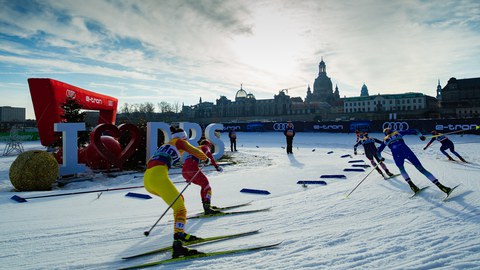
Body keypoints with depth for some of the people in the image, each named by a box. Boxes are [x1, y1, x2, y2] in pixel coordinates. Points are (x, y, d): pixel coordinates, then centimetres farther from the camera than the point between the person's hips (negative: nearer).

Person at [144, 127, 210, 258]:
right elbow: (194, 151, 8)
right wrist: (206, 159, 27)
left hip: (147, 179, 9)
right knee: (180, 208, -14)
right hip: (158, 176, -8)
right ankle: (178, 244, -34)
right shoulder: (179, 142, 15)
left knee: (179, 198, 23)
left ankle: (180, 234, 16)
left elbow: (149, 162, 38)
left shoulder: (165, 145, 33)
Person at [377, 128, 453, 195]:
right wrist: (420, 135, 31)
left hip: (396, 154, 0)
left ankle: (411, 185, 8)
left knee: (401, 169, 29)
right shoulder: (397, 133, 28)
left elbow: (378, 152, 29)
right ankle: (440, 185, -9)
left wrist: (380, 158, 47)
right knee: (421, 169, 3)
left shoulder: (385, 140, 27)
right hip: (406, 150, 1)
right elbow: (411, 131, 19)